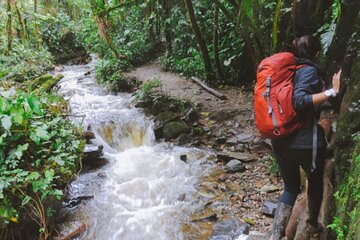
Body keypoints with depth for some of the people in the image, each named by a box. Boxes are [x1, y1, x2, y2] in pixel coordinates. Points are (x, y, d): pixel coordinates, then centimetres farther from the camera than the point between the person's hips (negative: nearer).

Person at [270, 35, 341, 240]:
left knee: (290, 187, 19)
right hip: (307, 142, -6)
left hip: (281, 142, 6)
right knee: (316, 184, 22)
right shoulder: (309, 70, -12)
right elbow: (299, 101, -27)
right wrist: (332, 91, -27)